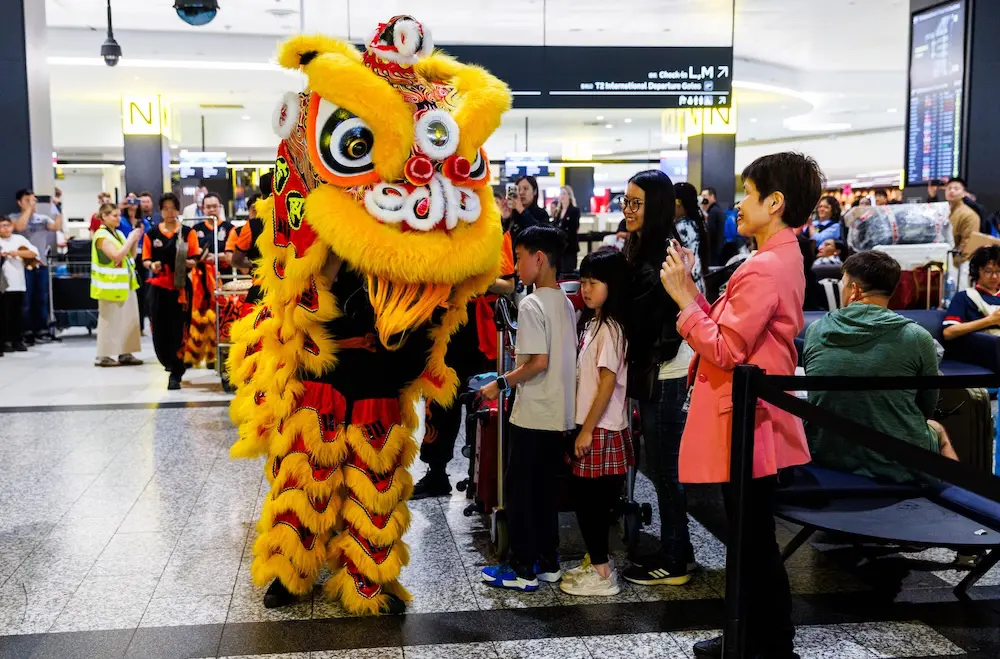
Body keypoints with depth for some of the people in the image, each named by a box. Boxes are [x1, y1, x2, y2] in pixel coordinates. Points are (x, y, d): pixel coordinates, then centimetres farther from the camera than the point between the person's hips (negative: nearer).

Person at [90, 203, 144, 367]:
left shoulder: (119, 234, 13)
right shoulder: (101, 236, -12)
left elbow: (130, 256, 14)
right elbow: (117, 256, -23)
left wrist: (135, 240, 2)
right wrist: (130, 239, -16)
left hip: (126, 283, 8)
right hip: (111, 285, -8)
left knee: (129, 319, 8)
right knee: (110, 320, -4)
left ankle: (125, 353, 14)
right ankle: (104, 356, 3)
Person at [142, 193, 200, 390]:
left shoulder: (187, 232, 3)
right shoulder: (151, 234, 7)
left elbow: (196, 259, 1)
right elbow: (145, 260, 9)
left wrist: (189, 262, -21)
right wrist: (152, 265, -13)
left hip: (180, 287, -2)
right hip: (158, 287, 2)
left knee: (178, 330, -5)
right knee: (159, 330, 2)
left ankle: (176, 374, 2)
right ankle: (171, 364, 29)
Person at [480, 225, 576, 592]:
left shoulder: (531, 305, -16)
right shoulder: (566, 303, 9)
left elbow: (538, 362, -22)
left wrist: (502, 384, -12)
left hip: (533, 414, -8)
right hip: (560, 413, 8)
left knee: (518, 489, 2)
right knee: (545, 488, 15)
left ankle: (523, 570, 7)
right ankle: (548, 563, 21)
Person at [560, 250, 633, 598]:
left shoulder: (609, 328, -17)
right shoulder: (593, 323, 11)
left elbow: (608, 383, -20)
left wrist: (587, 430, -19)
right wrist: (583, 428, 16)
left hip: (601, 429, -9)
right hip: (592, 425, 9)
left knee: (589, 497, -2)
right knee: (587, 496, 15)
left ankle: (603, 574, 7)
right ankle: (598, 560, 27)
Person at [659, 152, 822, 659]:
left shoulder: (765, 269, -21)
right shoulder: (782, 259, 13)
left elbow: (725, 350, -22)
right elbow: (728, 328, 11)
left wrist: (682, 296, -16)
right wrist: (690, 289, 4)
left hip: (746, 420, -11)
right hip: (751, 414, 11)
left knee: (755, 540, 2)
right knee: (751, 536, 19)